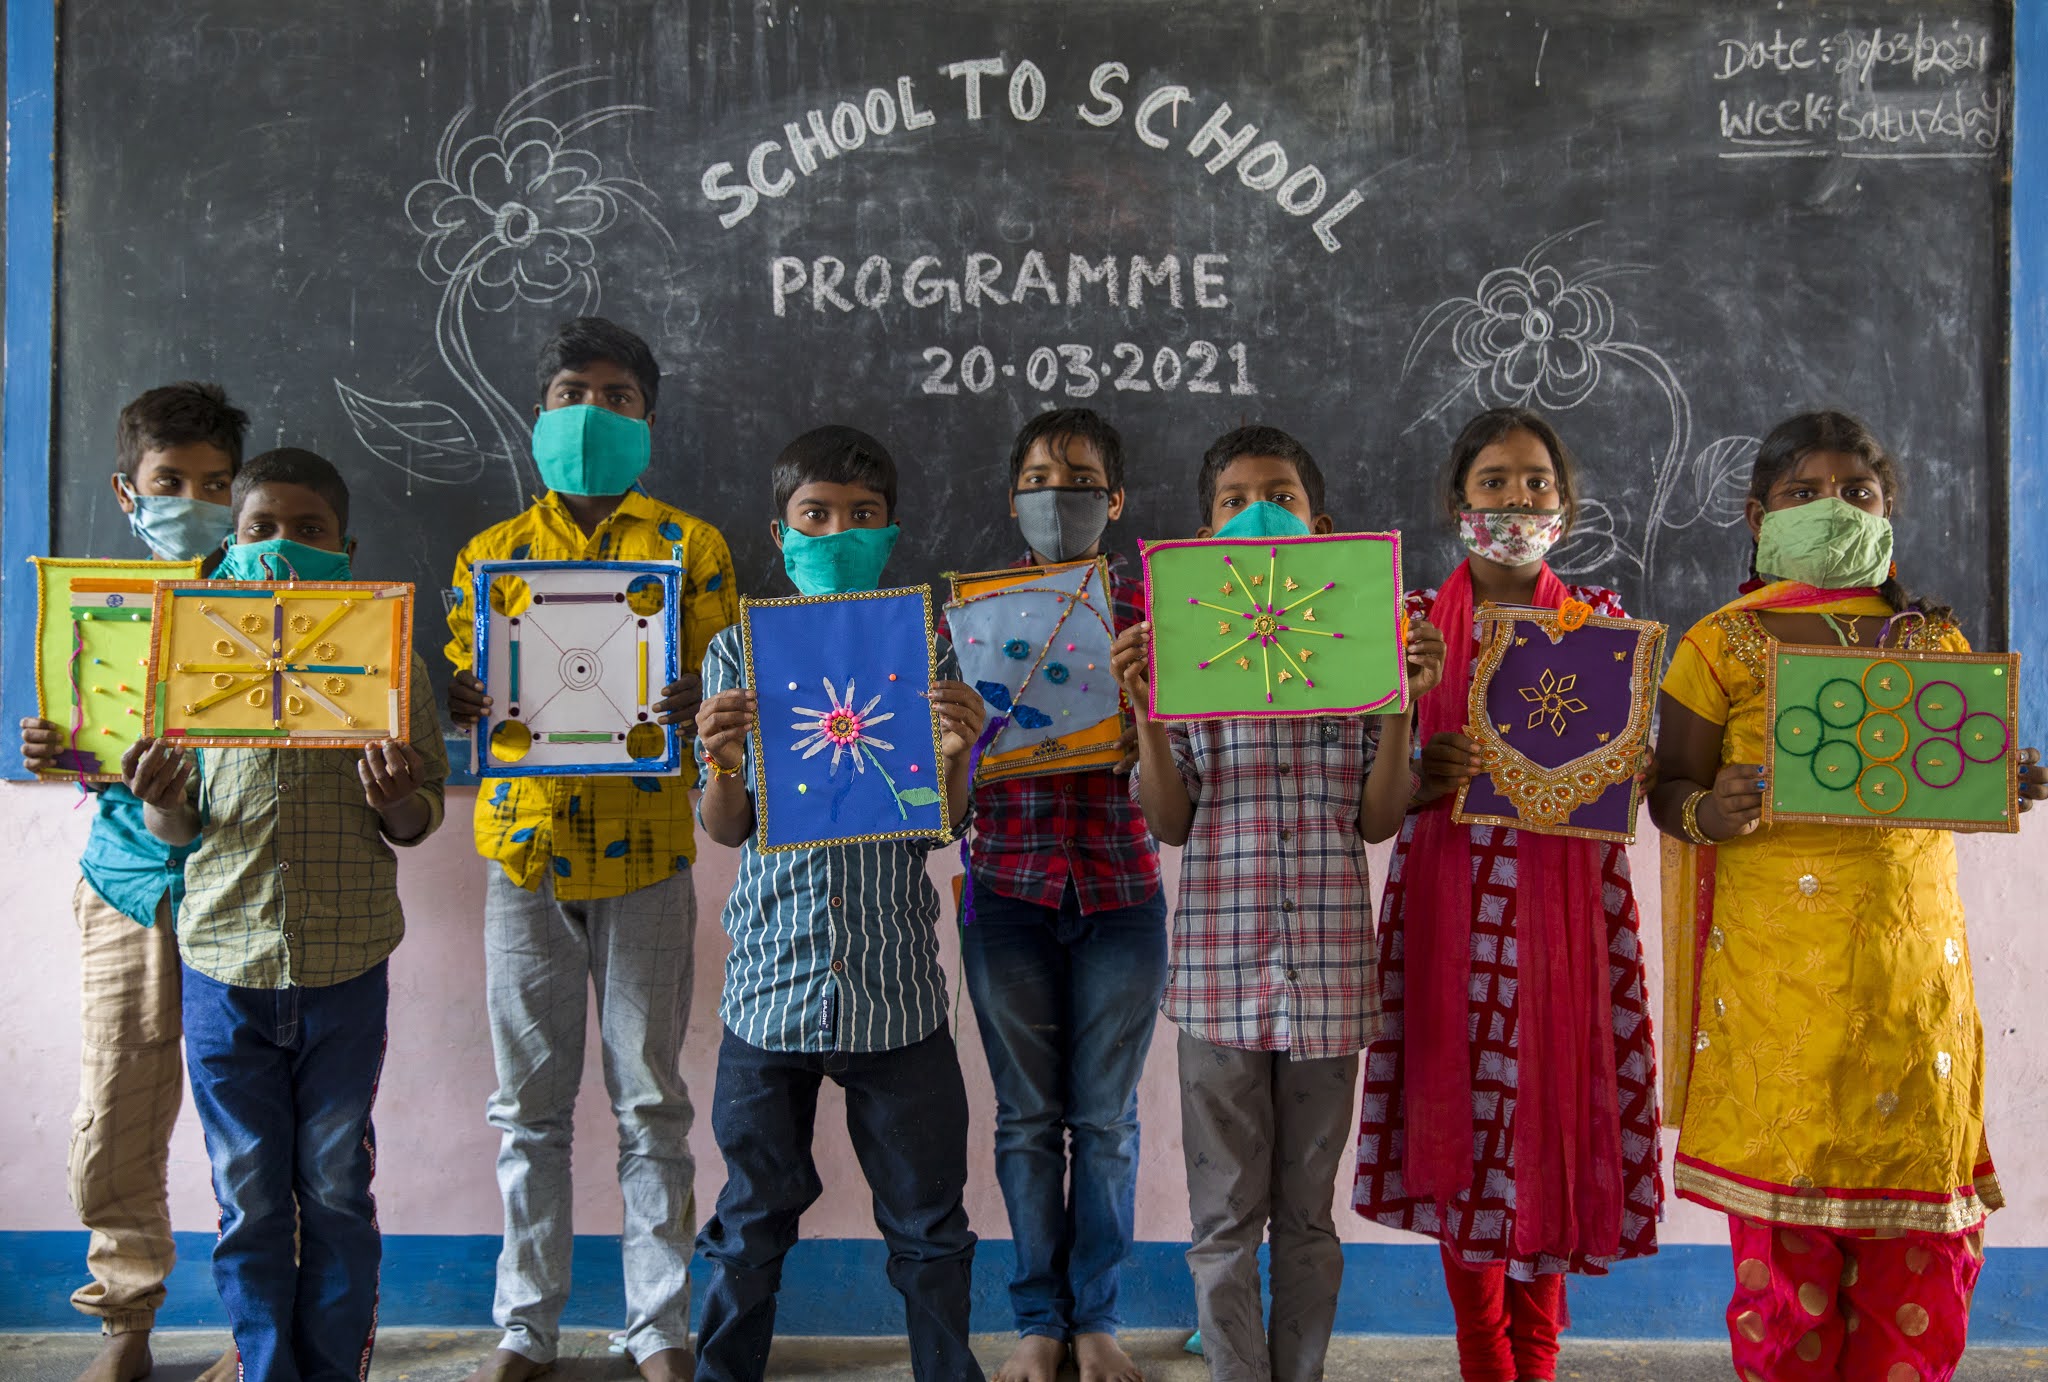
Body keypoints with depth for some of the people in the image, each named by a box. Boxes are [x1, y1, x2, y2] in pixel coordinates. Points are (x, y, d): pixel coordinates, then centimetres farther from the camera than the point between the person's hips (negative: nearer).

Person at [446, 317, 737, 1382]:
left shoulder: (691, 546, 4)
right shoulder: (490, 553, 11)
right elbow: (458, 686, 11)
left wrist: (694, 707, -23)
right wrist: (456, 703, -13)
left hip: (644, 853, -2)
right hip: (523, 848, 2)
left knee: (649, 1101, 6)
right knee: (529, 1103, 9)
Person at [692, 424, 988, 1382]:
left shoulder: (925, 652, 1)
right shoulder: (737, 654, 3)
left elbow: (940, 826, 2)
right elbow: (725, 831, 3)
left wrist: (958, 754, -18)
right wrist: (723, 763, -18)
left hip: (895, 986, 0)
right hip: (771, 977, 0)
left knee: (927, 1223, 12)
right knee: (751, 1223, 15)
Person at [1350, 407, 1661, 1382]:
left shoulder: (1601, 619, 6)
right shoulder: (1414, 620, 4)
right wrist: (1426, 776, -17)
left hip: (1564, 900, 1)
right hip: (1450, 895, 0)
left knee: (1556, 1107, 5)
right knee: (1459, 1108, 3)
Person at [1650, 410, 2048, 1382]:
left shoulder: (1933, 640, 10)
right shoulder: (1724, 643, 0)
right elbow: (1671, 788, 0)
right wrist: (1709, 813, -22)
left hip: (1912, 953, 3)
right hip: (1777, 963, -3)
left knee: (1922, 1218, 7)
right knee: (1783, 1215, 1)